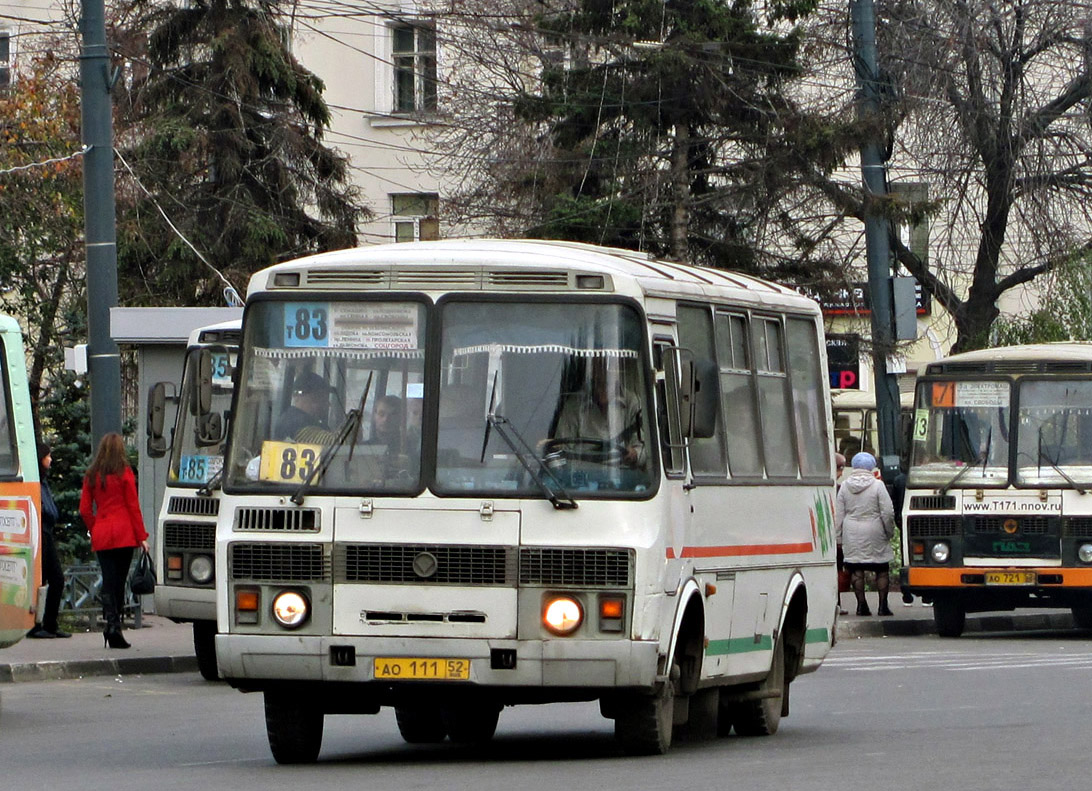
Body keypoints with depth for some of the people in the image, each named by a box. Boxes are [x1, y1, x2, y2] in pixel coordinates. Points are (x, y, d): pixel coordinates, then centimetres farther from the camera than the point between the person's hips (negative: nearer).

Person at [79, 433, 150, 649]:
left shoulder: (92, 475, 6)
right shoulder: (124, 473, -3)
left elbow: (85, 510, 7)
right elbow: (133, 507, -3)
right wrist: (141, 536, 1)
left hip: (101, 536, 3)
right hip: (124, 534, -3)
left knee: (108, 581, 1)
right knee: (119, 581, 2)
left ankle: (111, 621, -15)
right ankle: (114, 625, -3)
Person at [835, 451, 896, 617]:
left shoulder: (845, 486, 2)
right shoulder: (877, 485, -8)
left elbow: (839, 514, 4)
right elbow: (887, 512, -9)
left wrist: (838, 537, 9)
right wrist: (889, 532, 5)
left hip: (851, 534, 2)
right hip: (874, 533, -2)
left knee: (856, 570, 6)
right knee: (881, 570, 6)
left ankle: (861, 605, 3)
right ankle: (882, 606, 3)